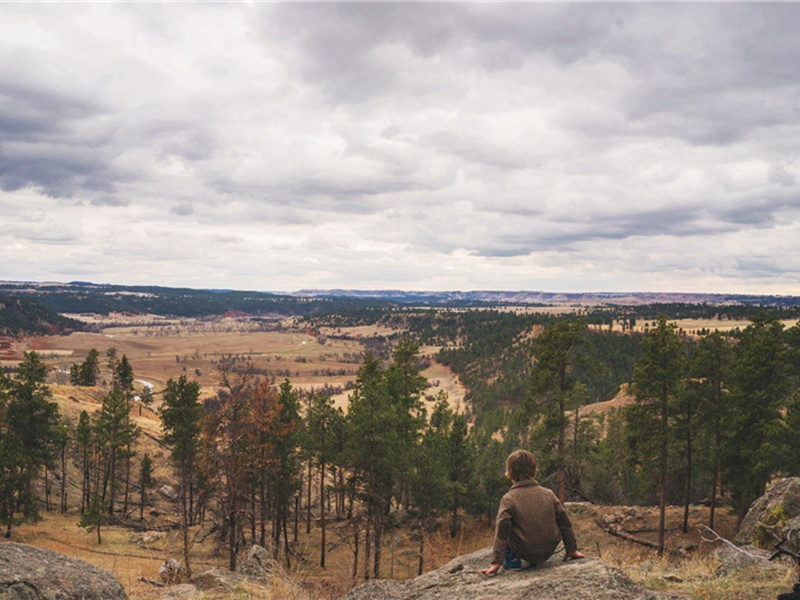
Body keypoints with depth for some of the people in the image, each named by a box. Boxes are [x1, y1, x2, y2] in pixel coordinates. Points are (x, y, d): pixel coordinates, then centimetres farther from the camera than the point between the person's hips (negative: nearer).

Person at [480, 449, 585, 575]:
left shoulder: (508, 499, -10)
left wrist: (497, 562, -13)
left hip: (525, 554, -4)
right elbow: (565, 523, 4)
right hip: (548, 552, 4)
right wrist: (572, 550, 14)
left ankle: (512, 559, 4)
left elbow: (501, 531, -14)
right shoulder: (548, 494, -1)